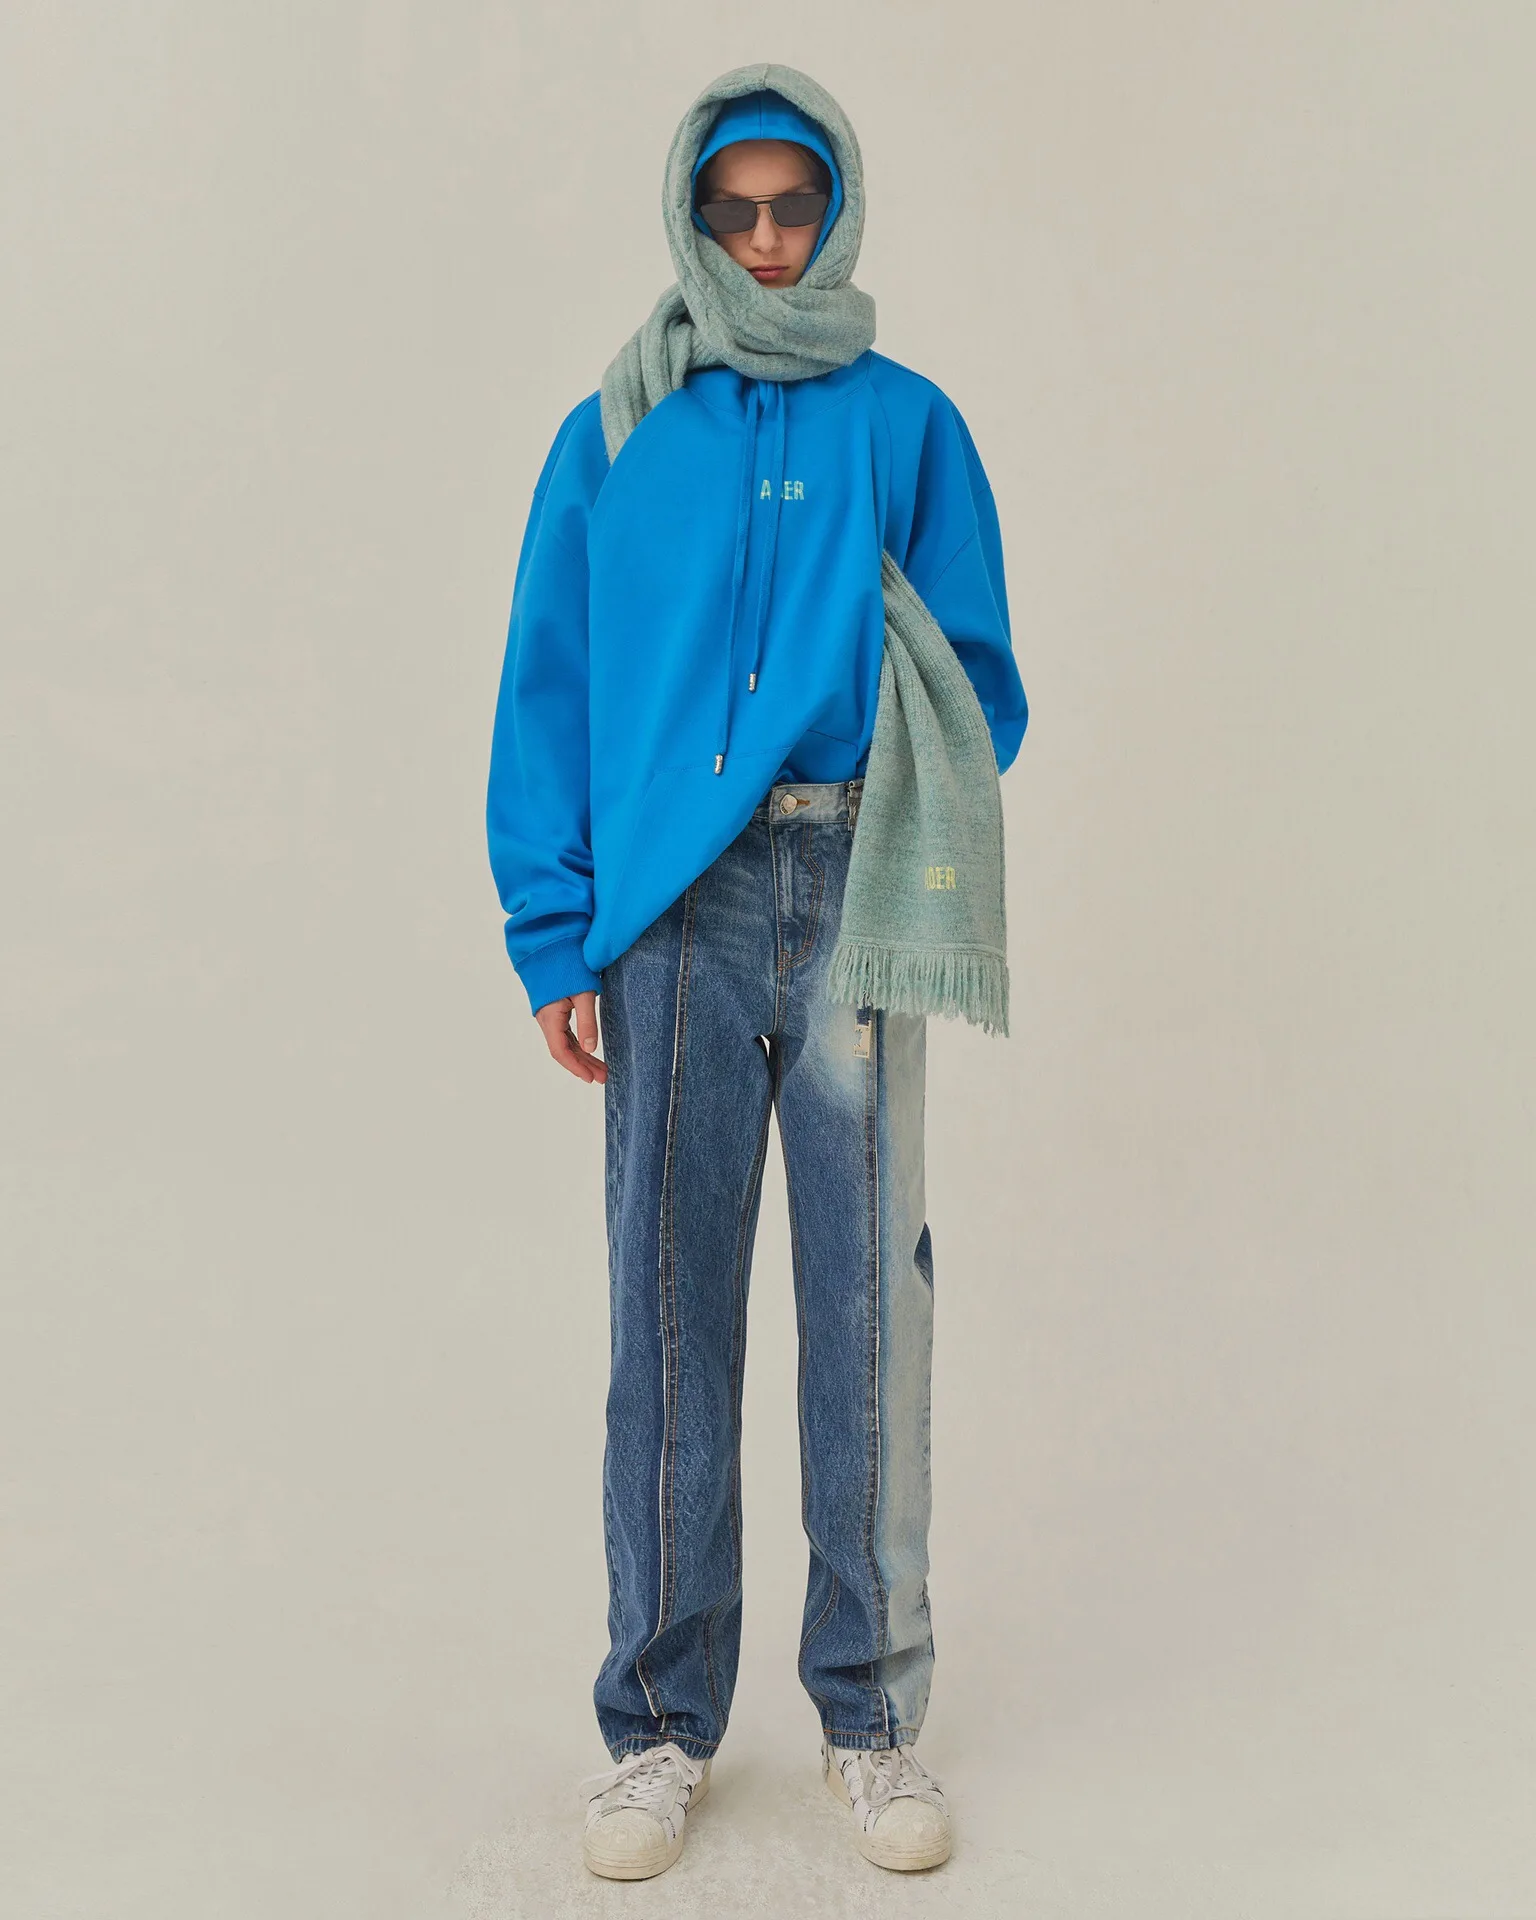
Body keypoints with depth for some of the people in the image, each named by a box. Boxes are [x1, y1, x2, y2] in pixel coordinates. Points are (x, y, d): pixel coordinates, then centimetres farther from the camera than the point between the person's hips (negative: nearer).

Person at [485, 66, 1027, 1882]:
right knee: (671, 1307, 2)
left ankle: (872, 1713, 17)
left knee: (869, 1297, 2)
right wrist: (555, 938, 0)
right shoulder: (613, 438, 10)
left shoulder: (909, 425, 10)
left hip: (856, 899, 0)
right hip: (676, 908, 0)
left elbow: (982, 676, 12)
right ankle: (661, 1720, 15)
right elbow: (545, 703, 8)